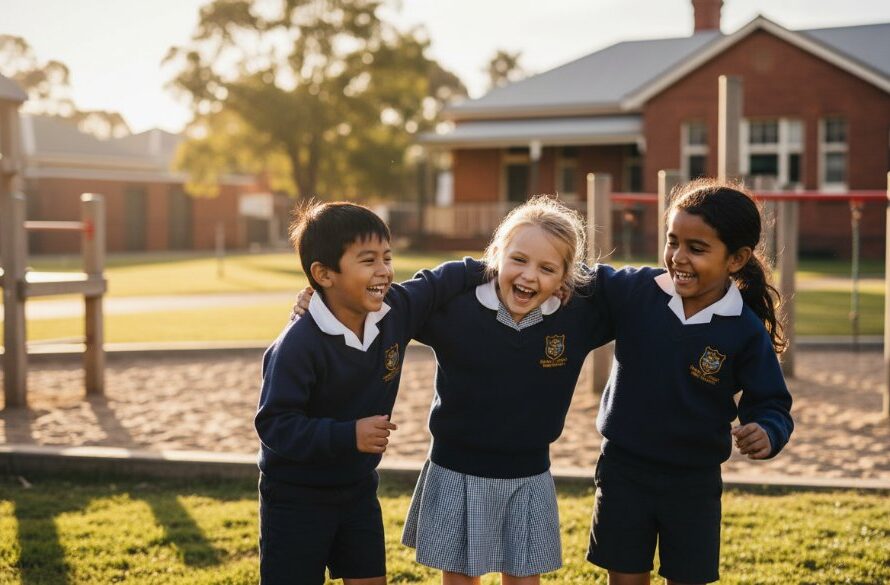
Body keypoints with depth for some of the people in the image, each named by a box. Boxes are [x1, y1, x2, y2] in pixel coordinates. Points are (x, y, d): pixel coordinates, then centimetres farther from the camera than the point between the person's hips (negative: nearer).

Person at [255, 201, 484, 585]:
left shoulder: (396, 310, -9)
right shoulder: (299, 345, -28)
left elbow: (437, 282, 10)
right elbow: (274, 424, -28)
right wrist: (348, 435, -36)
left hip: (357, 490, 6)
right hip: (296, 499, -6)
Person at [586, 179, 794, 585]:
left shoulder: (746, 332, -13)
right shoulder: (632, 291, -10)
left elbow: (770, 405, -8)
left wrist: (767, 434, -29)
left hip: (693, 483, -1)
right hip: (624, 471, 1)